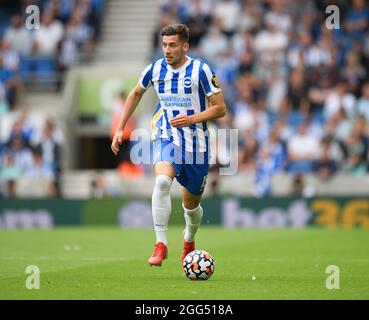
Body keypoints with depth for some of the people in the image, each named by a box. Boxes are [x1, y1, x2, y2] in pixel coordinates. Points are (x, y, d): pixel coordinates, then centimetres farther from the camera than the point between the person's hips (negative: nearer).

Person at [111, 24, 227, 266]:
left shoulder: (201, 70, -11)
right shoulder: (155, 69, -1)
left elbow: (220, 108, -8)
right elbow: (136, 94, 18)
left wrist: (192, 119, -23)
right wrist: (120, 129, 14)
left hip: (196, 144, -1)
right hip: (166, 138, 1)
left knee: (191, 204, 11)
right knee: (162, 180, -31)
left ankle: (189, 241, 45)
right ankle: (161, 244, -28)